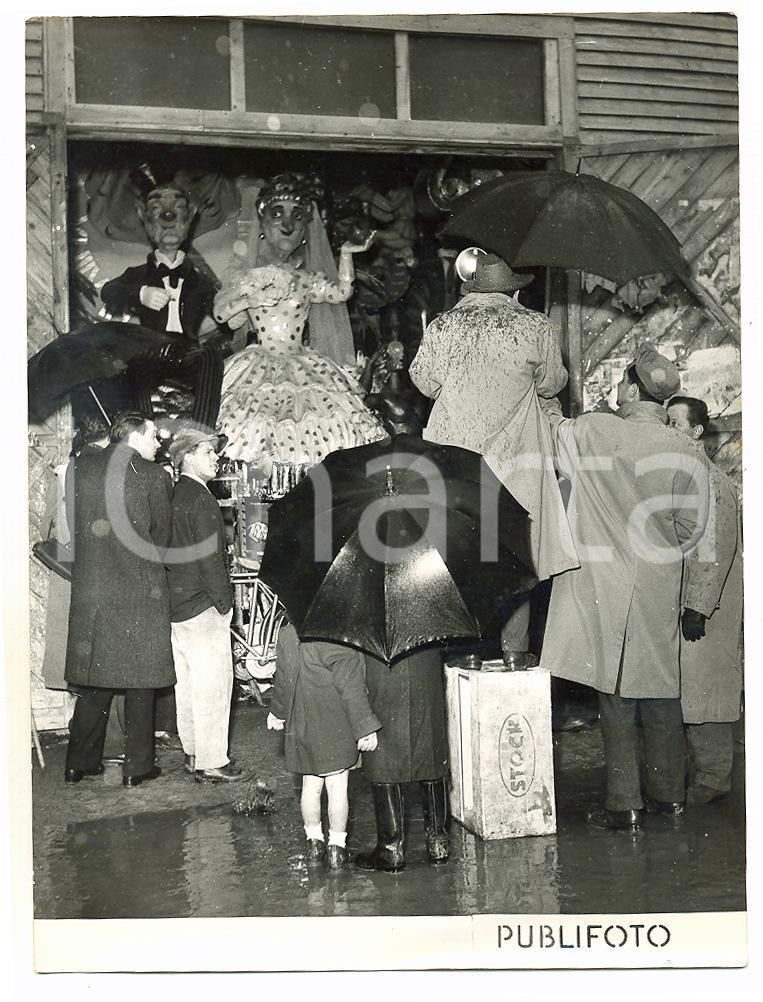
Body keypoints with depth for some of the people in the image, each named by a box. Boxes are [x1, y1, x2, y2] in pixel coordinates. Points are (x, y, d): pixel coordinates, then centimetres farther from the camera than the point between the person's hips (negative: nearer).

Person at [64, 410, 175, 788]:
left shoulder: (81, 465, 4)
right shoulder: (154, 476, -7)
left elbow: (75, 526, 8)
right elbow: (161, 534, 2)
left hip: (91, 586, 4)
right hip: (141, 590, -4)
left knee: (93, 677, 13)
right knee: (139, 680, 6)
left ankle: (80, 762, 19)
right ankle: (137, 766, 12)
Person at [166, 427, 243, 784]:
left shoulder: (172, 496, 9)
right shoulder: (202, 500, -16)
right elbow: (210, 558, -19)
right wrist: (224, 603, -10)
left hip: (174, 604, 9)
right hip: (202, 607, -9)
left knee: (186, 683, 16)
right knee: (213, 684, -1)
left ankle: (193, 754, 26)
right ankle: (211, 763, 4)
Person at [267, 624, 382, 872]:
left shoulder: (287, 635, -5)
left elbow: (283, 679, 9)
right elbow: (351, 686, -18)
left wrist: (278, 712, 26)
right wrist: (365, 727, -11)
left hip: (302, 726, 5)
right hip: (336, 728, -5)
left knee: (311, 786, 17)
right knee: (338, 787, 8)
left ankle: (314, 842, 27)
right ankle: (337, 847, 16)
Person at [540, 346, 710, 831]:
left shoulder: (592, 433, -12)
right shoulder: (687, 453, -4)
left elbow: (552, 436, 8)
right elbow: (692, 527, 2)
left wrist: (552, 410, 29)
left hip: (607, 585, -3)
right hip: (660, 590, 3)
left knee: (616, 695, 3)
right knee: (660, 690, 15)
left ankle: (624, 804, 8)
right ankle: (669, 793, 26)